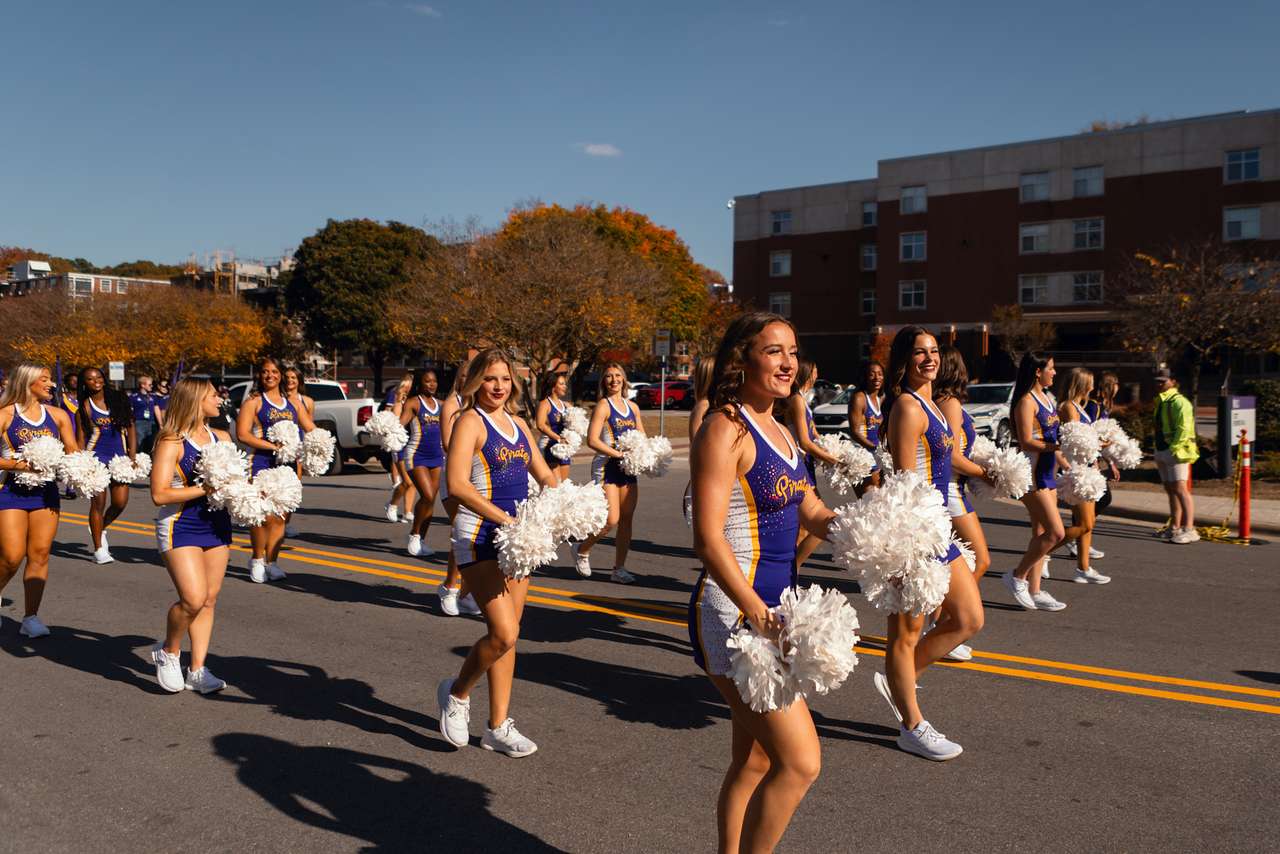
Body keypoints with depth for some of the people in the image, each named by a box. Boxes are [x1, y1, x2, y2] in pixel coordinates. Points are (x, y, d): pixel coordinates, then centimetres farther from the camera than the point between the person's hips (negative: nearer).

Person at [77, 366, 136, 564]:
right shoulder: (84, 407, 1)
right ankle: (99, 549, 5)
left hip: (119, 456, 3)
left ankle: (100, 529, 29)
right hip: (96, 457, -3)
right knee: (98, 502, -5)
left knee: (121, 502, -1)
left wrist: (133, 456, 2)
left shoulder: (119, 400, 7)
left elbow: (130, 429, 8)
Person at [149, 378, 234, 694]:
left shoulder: (222, 437, 9)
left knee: (209, 600, 7)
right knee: (193, 598, -15)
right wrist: (206, 489, -19)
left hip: (217, 525, 6)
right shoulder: (172, 443, -9)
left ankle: (197, 670, 16)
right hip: (180, 527, -6)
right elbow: (159, 494, -17)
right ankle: (168, 651, 13)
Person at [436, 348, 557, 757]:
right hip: (480, 535, -7)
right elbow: (457, 484, -21)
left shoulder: (518, 424, 14)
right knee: (503, 632, -14)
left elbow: (544, 474, 21)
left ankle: (498, 726, 21)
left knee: (507, 634, 10)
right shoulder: (470, 421, -8)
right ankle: (457, 693, 14)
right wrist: (503, 519, -27)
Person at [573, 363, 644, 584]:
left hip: (628, 468, 6)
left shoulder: (632, 407, 13)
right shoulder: (603, 406, -7)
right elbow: (592, 440, -17)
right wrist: (619, 454, -21)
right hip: (607, 466, -6)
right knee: (611, 519, -11)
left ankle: (619, 569, 14)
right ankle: (582, 550, 14)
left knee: (627, 518, 5)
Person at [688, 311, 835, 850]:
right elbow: (708, 538, -22)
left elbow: (811, 512, 16)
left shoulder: (778, 430, 12)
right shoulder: (725, 429, -15)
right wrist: (759, 614, -29)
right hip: (733, 612, -9)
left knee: (754, 758, 18)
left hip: (774, 608, 9)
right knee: (801, 761, -9)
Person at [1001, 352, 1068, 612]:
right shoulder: (1027, 401, -12)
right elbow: (1026, 442, -19)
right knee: (1056, 532, -12)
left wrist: (1065, 464, 21)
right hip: (1033, 473, -9)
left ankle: (1034, 591, 15)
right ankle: (1017, 577, 2)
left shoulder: (1048, 398, 16)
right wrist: (1059, 447, -27)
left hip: (1048, 472, 9)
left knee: (1042, 533, 10)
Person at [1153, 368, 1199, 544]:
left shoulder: (1179, 402, -12)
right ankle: (1175, 528, 21)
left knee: (1180, 489, -14)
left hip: (1176, 452, -10)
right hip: (1162, 451, 10)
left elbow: (1184, 429, -20)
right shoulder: (1161, 402, 19)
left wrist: (1174, 449, -21)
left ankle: (1189, 530, -15)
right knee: (1170, 490, 13)